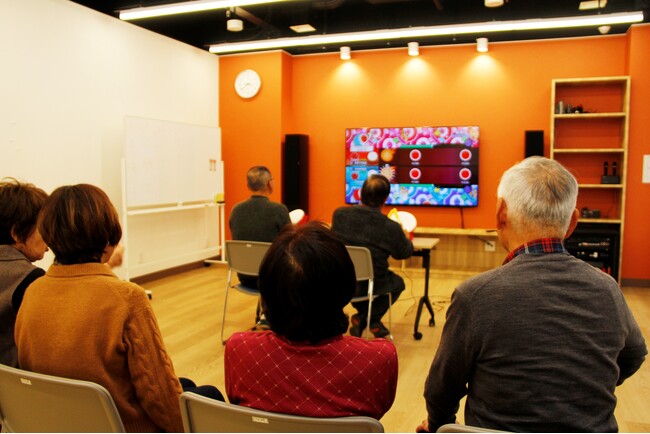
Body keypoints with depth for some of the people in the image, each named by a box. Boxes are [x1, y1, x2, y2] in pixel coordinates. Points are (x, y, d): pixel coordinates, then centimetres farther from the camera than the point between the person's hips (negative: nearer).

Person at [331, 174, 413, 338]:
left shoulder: (339, 214, -13)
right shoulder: (391, 227, -22)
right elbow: (405, 253, -1)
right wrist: (405, 237, 22)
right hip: (370, 286, -3)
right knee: (398, 283, 29)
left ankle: (362, 318, 34)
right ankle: (369, 319, 17)